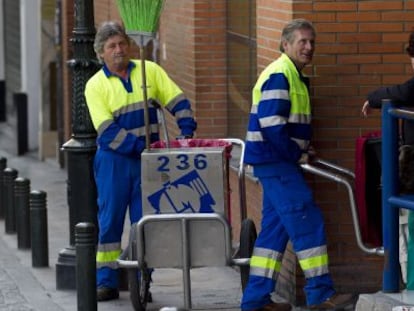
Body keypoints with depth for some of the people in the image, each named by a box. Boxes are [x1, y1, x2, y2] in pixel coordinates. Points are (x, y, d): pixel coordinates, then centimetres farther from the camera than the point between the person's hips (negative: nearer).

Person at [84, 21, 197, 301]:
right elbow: (107, 131, -12)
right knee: (110, 222, 1)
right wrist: (141, 146, -21)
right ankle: (106, 282, 7)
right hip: (114, 161, -1)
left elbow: (178, 102, 4)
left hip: (148, 161, 2)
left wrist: (187, 132, -12)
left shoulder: (150, 71, 4)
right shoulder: (96, 86, -3)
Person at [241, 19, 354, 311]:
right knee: (308, 221, -9)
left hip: (279, 161, 10)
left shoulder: (294, 76, 19)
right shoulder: (279, 75, -14)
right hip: (275, 162, -10)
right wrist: (297, 155, -14)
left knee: (275, 227, 10)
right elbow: (271, 123, -22)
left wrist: (299, 151, 10)